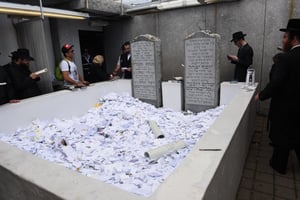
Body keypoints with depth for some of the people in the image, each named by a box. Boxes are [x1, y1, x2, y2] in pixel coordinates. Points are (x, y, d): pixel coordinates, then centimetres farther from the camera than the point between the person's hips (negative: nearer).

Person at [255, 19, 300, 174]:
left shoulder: (285, 58, -22)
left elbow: (275, 84, -25)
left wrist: (261, 96, -10)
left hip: (284, 105, -6)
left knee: (281, 135, 10)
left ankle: (279, 165, 28)